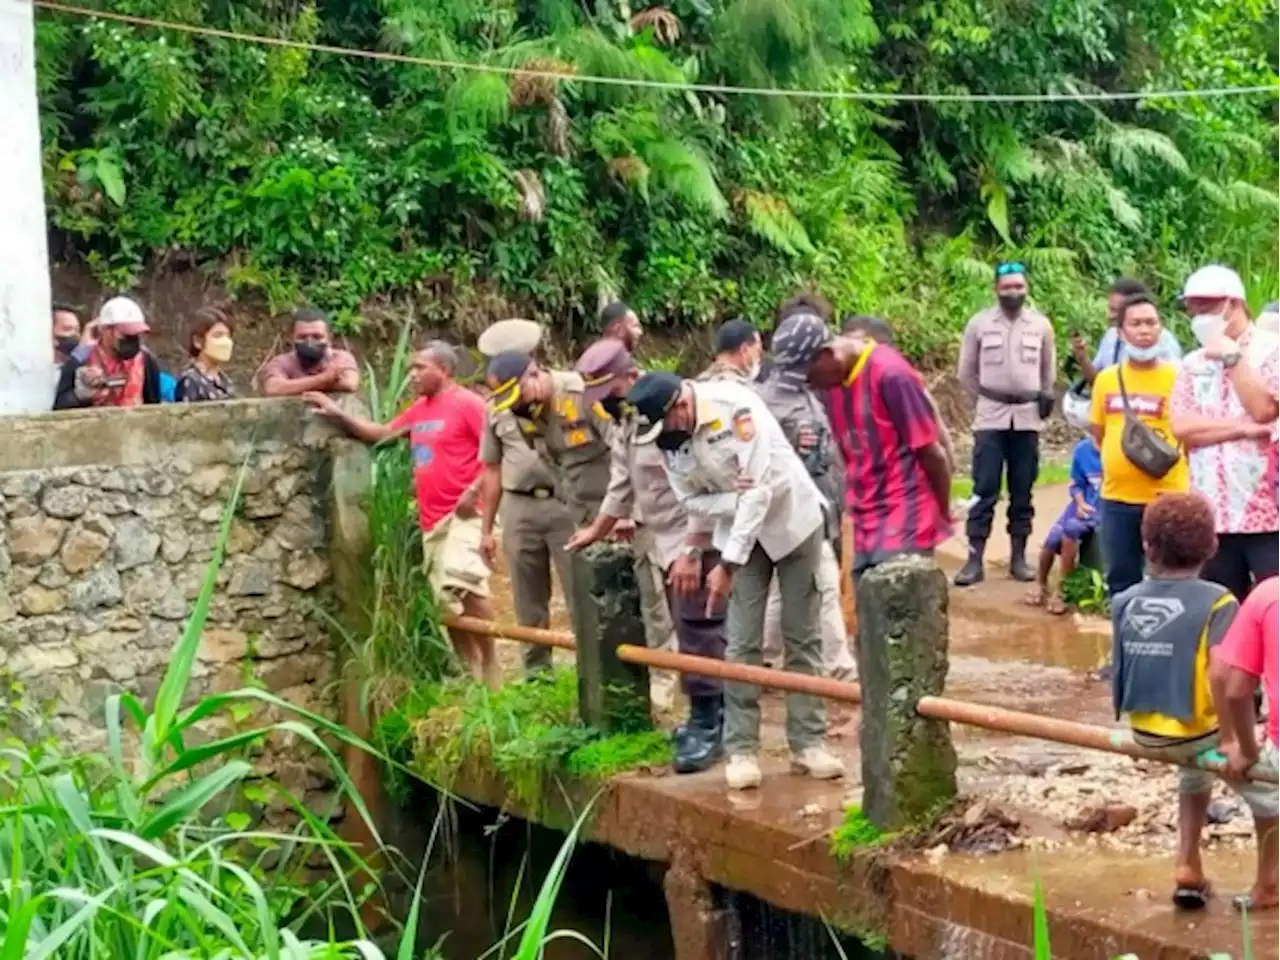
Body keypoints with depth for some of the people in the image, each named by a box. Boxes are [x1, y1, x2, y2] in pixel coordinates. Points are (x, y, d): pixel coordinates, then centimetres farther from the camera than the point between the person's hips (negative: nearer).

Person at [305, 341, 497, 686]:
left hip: (463, 515, -9)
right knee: (447, 603, 9)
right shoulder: (419, 409, 17)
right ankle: (473, 676, 17)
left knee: (463, 582, -26)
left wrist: (476, 491, -18)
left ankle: (489, 668, -16)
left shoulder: (467, 404, -8)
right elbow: (381, 433, 27)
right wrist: (337, 414, 20)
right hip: (432, 521, 9)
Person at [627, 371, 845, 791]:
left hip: (791, 519, -4)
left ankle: (808, 743, 9)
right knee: (742, 643, -3)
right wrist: (734, 495, -27)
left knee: (802, 638, 2)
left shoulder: (735, 407, -29)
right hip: (739, 527, 4)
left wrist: (727, 565, -28)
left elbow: (758, 490, -29)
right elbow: (693, 501, -5)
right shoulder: (667, 436, -11)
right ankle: (741, 750, 1)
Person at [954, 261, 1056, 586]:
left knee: (1022, 492, 6)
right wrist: (989, 395, 6)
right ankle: (975, 559, -5)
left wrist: (1045, 395, 4)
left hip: (1028, 418, 2)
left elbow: (1048, 370, 17)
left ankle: (1018, 557, 12)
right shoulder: (979, 323, -2)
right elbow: (966, 372, 7)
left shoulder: (1041, 325, 4)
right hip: (990, 418, -2)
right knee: (984, 490, -5)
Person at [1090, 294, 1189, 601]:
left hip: (1165, 498, -4)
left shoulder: (1176, 377, -6)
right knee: (1120, 580, 14)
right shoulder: (1106, 378, 6)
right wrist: (1117, 461, 5)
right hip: (1116, 498, 4)